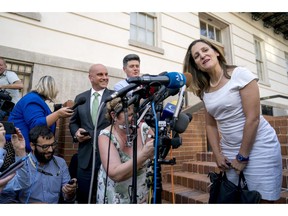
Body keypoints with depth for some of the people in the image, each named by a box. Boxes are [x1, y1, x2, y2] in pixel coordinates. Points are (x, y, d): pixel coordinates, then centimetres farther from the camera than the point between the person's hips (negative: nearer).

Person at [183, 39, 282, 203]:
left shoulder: (240, 74, -11)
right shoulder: (204, 90, 4)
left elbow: (253, 118, -15)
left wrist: (242, 156, -13)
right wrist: (218, 155, 0)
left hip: (259, 147, -4)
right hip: (229, 153, 5)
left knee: (261, 199, -1)